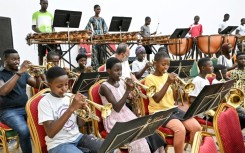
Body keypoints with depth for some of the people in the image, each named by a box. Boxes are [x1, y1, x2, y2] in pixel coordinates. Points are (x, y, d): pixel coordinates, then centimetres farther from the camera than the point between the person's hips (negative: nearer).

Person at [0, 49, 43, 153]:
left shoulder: (23, 73, 12)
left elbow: (37, 86, 7)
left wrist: (37, 75, -14)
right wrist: (19, 72, -27)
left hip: (26, 107, 5)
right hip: (8, 111, -5)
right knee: (24, 130, -32)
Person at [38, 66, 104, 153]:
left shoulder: (70, 97, 5)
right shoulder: (45, 102, -11)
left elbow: (80, 124, 10)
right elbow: (50, 133, -21)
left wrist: (82, 109, -12)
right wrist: (71, 108, -25)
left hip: (77, 137, 6)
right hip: (58, 144, -6)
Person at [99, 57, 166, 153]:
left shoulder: (121, 83, 5)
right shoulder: (104, 87, -14)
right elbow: (116, 108, -23)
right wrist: (128, 90, -27)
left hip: (127, 115, 6)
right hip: (114, 121, -6)